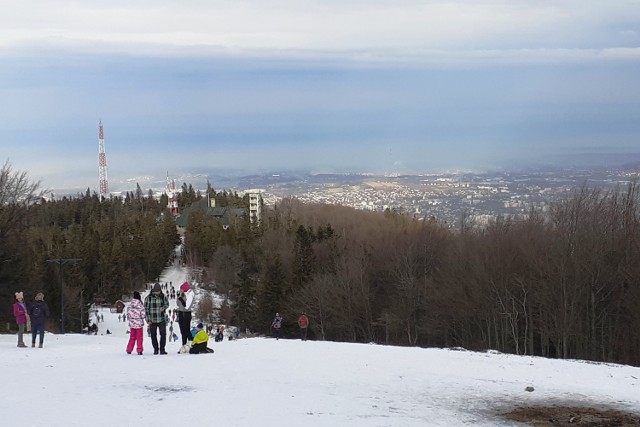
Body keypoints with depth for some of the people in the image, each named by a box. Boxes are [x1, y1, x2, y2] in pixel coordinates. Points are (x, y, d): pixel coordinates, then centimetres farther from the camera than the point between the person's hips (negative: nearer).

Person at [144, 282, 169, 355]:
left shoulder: (163, 297, -1)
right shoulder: (148, 298, -7)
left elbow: (167, 304, 15)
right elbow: (146, 309, -3)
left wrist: (163, 307, -10)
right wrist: (148, 320, -7)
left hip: (161, 319, 1)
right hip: (152, 320, -1)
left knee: (163, 334, -6)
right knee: (153, 335, 7)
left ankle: (162, 349, 2)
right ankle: (155, 349, 19)